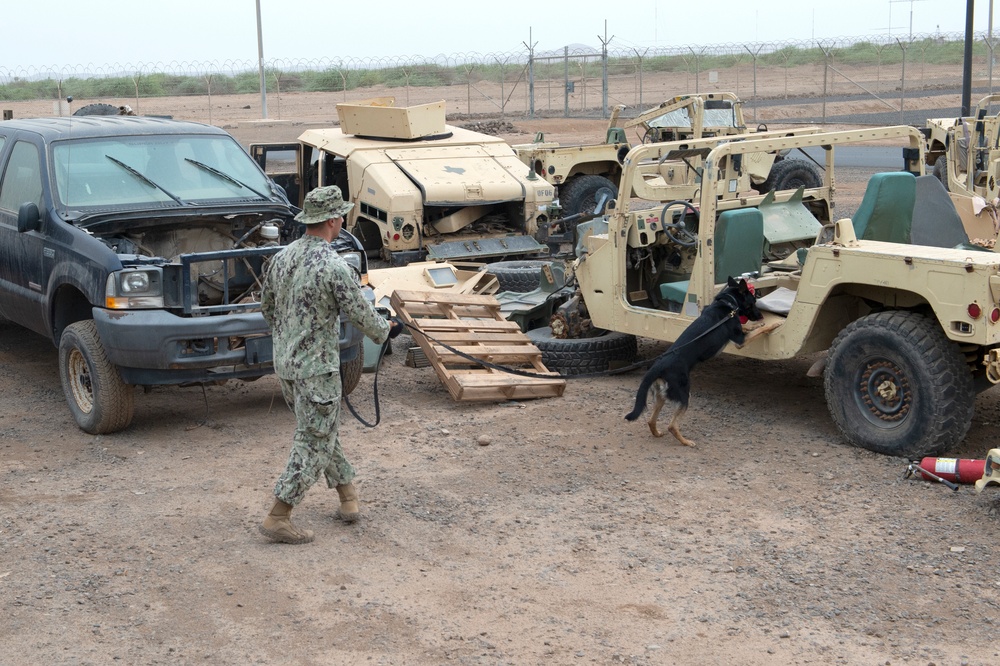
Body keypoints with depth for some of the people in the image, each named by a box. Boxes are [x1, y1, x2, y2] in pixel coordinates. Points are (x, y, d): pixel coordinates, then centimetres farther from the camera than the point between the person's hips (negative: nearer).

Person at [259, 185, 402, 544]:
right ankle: (278, 517, 0)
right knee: (313, 442, 0)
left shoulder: (282, 256, 3)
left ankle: (348, 495, 31)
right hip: (316, 368, -8)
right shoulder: (334, 266, -20)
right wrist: (385, 330, 8)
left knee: (322, 431, 20)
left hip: (284, 363, 8)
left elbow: (267, 305, 15)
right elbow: (360, 312, -12)